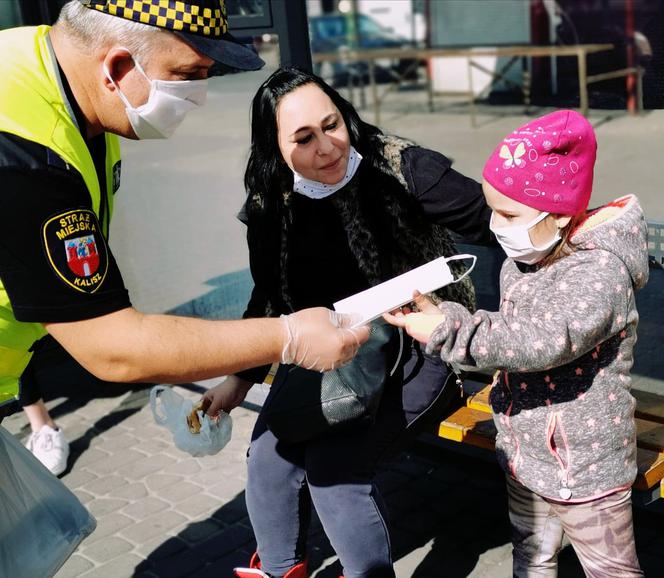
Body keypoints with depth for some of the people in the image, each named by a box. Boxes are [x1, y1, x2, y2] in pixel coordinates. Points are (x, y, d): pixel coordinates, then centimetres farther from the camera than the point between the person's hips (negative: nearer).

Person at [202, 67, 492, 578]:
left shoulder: (399, 167, -17)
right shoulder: (272, 207, -4)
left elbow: (491, 220, -15)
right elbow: (270, 299, 9)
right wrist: (241, 379, 10)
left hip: (420, 348, -5)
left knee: (334, 460, -20)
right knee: (271, 450, -8)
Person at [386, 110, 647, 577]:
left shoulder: (601, 273, -26)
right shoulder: (521, 260, -1)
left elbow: (543, 341, -40)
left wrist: (445, 329, -39)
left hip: (586, 471, -8)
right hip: (524, 454, 8)